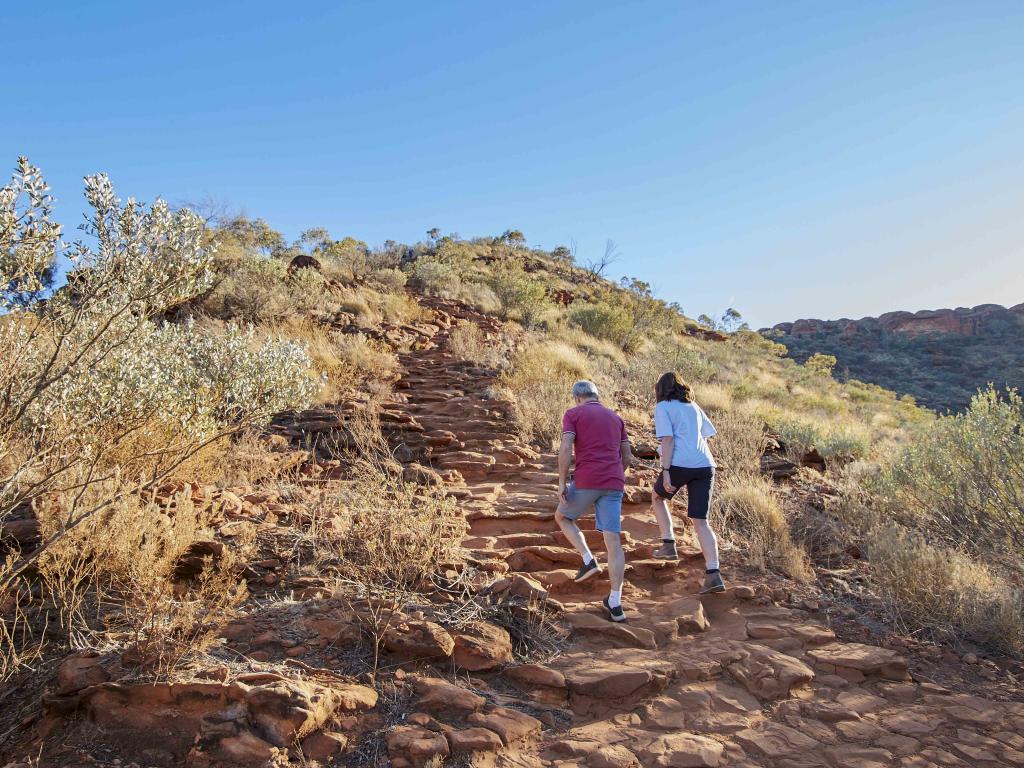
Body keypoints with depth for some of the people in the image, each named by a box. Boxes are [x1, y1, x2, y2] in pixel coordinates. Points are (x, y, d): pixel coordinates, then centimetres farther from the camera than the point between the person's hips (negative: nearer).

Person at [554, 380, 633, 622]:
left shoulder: (572, 414, 5)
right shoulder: (615, 417, 19)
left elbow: (566, 449, -11)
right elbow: (627, 457, 18)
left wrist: (562, 482, -8)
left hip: (586, 481, -4)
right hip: (613, 484, 4)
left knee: (562, 517, 24)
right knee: (613, 541, 3)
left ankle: (589, 561, 8)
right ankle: (615, 604, 2)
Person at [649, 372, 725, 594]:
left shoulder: (663, 407, 3)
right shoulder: (693, 406, 22)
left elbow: (668, 439, -8)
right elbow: (707, 434, 22)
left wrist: (666, 471, -12)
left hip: (680, 464, -5)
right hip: (705, 465, 5)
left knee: (657, 497, 25)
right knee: (700, 520, 4)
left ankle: (669, 545, 17)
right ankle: (713, 574, -6)